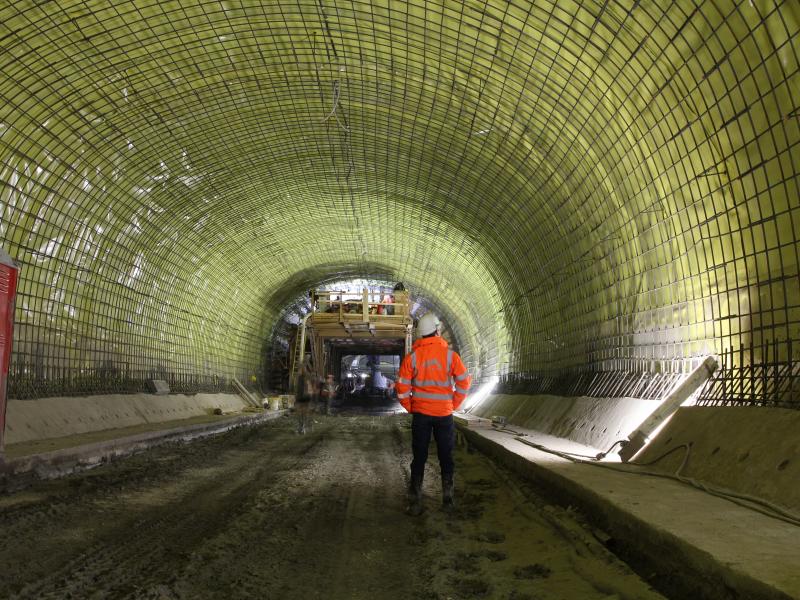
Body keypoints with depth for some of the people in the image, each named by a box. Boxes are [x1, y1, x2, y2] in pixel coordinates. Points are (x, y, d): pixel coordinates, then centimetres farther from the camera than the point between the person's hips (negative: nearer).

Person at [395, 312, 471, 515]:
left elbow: (402, 387, -6)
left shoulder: (412, 356, -5)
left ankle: (415, 504, 8)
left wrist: (410, 407, 8)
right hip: (444, 414, 0)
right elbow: (464, 382, -6)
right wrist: (454, 405, 5)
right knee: (446, 457, 12)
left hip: (420, 414, 0)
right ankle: (448, 500, 19)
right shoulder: (450, 354, -7)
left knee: (419, 458, 7)